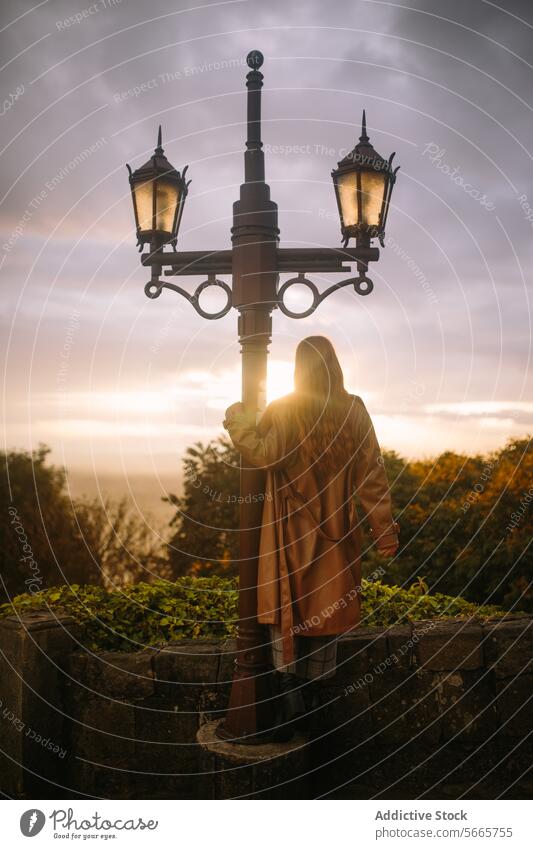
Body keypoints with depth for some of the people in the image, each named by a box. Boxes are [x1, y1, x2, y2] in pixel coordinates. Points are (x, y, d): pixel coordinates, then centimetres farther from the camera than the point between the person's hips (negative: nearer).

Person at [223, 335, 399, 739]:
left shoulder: (282, 411, -10)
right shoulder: (354, 410, -3)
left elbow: (263, 453, -26)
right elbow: (372, 474, -3)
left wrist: (236, 417, -9)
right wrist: (385, 531, 2)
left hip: (290, 530, -2)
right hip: (336, 529, 3)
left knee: (285, 604, 9)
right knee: (325, 603, 13)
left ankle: (290, 686, -3)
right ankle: (313, 689, 23)